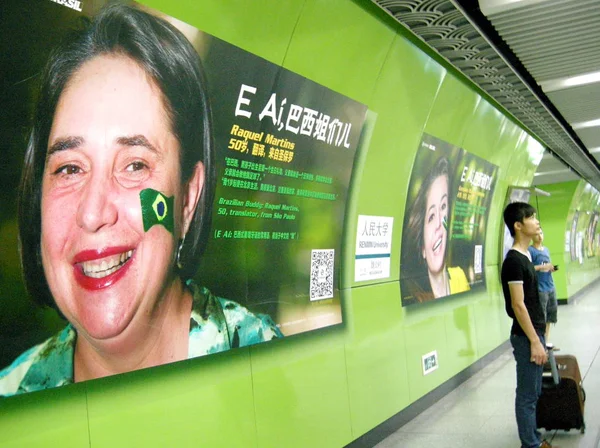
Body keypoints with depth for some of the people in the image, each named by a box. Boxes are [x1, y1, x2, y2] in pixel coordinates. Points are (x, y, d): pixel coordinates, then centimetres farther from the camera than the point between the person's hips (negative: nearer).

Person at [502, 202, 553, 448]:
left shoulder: (525, 256, 11)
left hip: (534, 334, 9)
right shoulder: (514, 261, -18)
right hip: (526, 337, -9)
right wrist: (535, 341, -19)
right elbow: (518, 305, -20)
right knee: (527, 395, 0)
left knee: (533, 393, 18)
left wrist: (538, 338, 19)